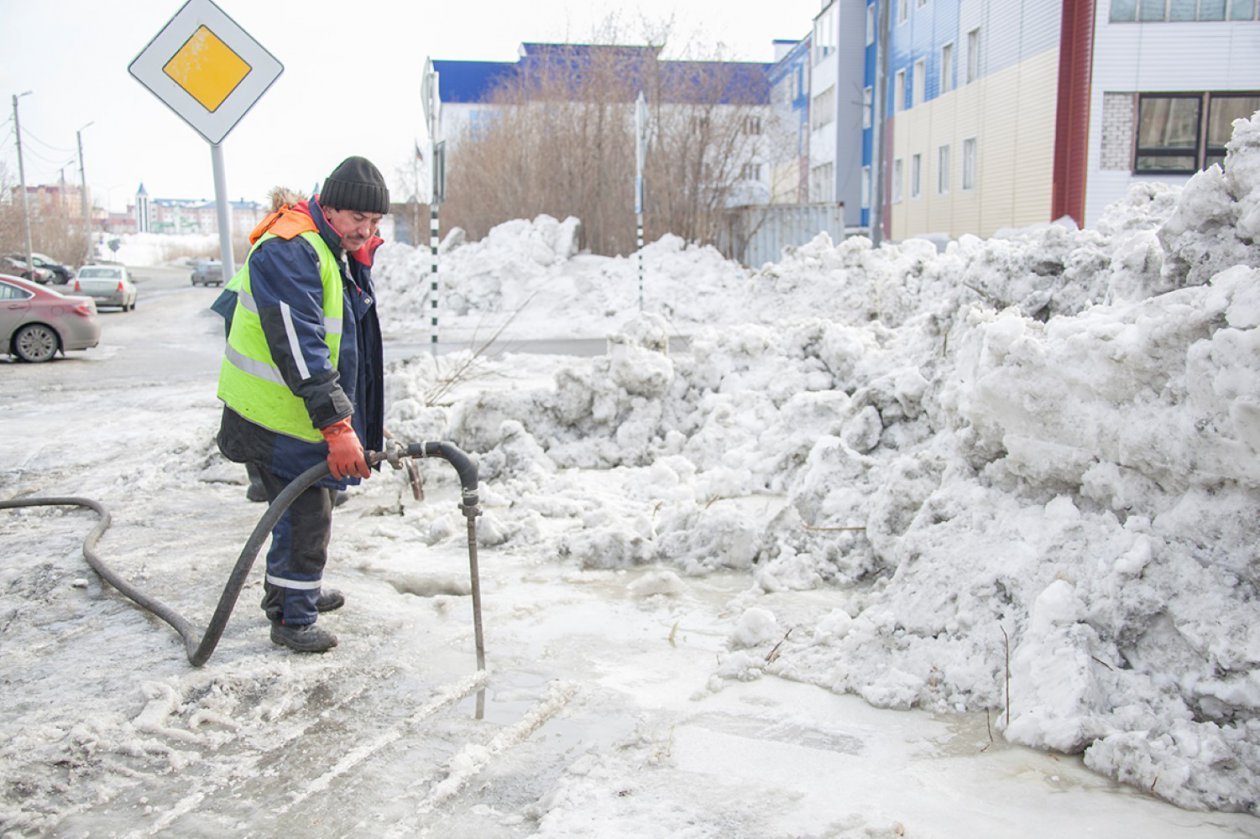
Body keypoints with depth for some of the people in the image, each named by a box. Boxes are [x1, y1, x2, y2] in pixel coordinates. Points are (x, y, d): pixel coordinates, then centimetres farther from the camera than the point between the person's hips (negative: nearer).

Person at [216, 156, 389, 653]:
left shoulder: (341, 254, 11)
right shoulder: (289, 252, -23)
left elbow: (350, 345, 20)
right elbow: (299, 350, -31)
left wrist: (365, 419, 20)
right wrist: (337, 426, -34)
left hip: (302, 412, 10)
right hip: (275, 414, -10)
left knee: (306, 507, 22)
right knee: (307, 514, -4)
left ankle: (288, 591, 41)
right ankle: (292, 620, 11)